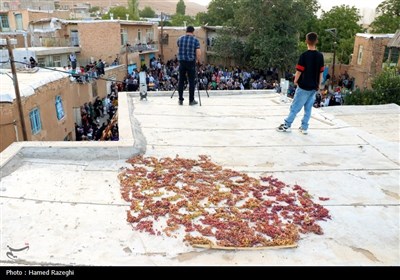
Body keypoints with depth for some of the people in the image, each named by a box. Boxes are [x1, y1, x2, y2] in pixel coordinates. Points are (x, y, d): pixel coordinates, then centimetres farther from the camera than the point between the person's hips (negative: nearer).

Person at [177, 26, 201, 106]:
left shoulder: (180, 39, 7)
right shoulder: (195, 40, -4)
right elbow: (198, 53, -10)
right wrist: (198, 59, 9)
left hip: (181, 61, 3)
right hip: (191, 62, -3)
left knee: (181, 81, 8)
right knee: (191, 81, 4)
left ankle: (180, 100, 10)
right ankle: (191, 100, 7)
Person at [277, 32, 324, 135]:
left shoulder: (304, 55, -14)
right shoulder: (320, 56, 2)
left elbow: (299, 71, -13)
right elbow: (321, 72, 7)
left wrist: (295, 81, 5)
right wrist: (318, 84, 17)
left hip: (304, 86, -5)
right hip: (314, 87, 5)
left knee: (295, 107, 3)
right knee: (308, 108, 11)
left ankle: (287, 125, 10)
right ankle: (304, 127, 16)